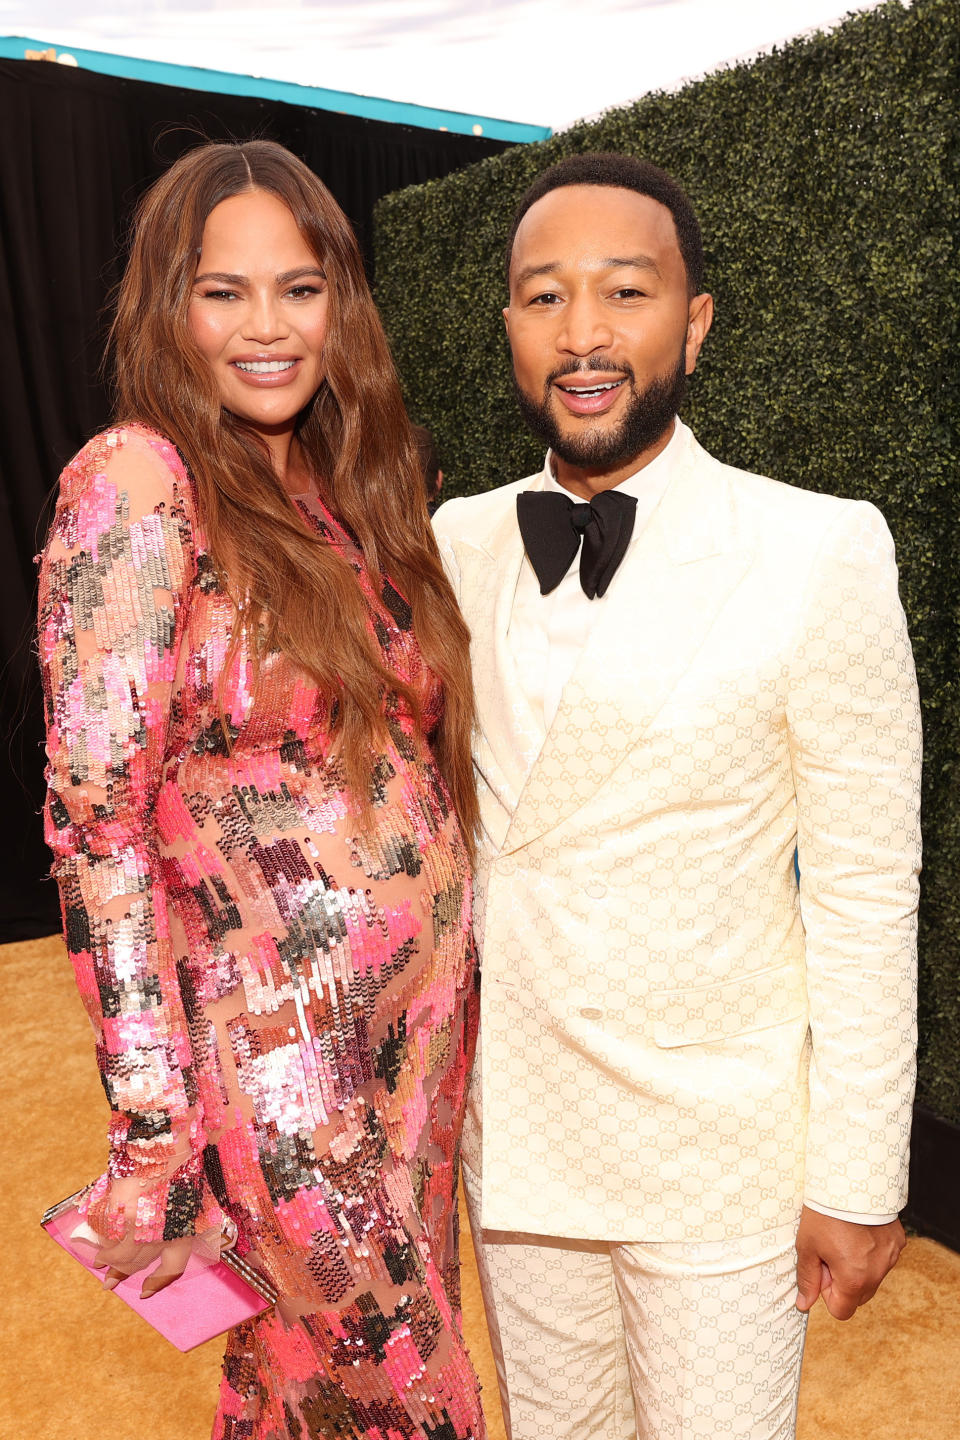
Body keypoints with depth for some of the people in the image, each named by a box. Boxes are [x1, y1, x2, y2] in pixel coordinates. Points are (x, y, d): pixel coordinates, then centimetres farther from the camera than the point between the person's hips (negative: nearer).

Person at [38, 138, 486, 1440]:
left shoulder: (344, 481, 7)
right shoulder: (137, 482, -13)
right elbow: (94, 815, -16)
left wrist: (457, 972, 10)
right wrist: (153, 1124, -16)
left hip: (431, 1007, 6)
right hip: (278, 1037, -6)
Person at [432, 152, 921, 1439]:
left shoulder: (817, 552, -14)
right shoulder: (454, 546, -1)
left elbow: (865, 887, -11)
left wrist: (859, 1180, -7)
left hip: (720, 1148, -3)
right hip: (508, 1127, 4)